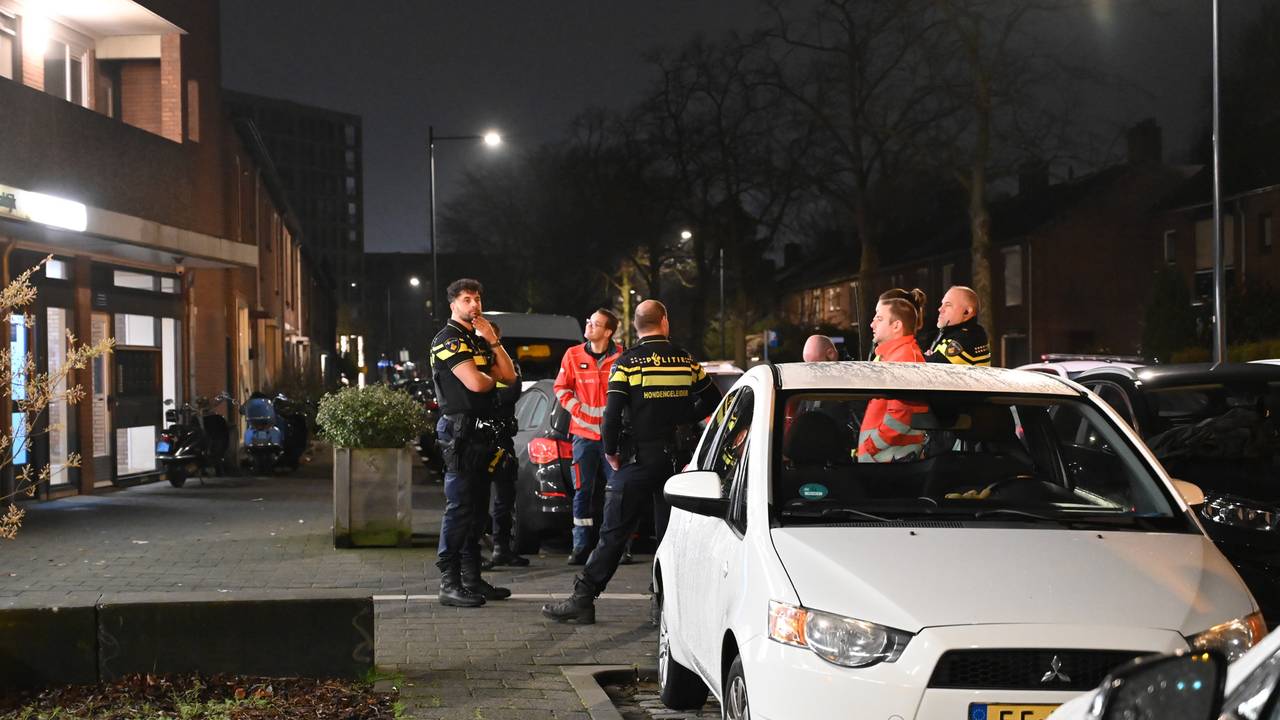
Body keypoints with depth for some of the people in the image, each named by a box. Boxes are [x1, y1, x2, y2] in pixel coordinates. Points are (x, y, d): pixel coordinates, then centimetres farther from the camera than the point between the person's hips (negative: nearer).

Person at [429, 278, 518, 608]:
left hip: (481, 432, 9)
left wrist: (493, 341, 2)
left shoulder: (479, 341, 21)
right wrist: (492, 379, 2)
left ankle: (471, 578, 18)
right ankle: (449, 584, -9)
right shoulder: (449, 339, -8)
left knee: (475, 508, 12)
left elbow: (509, 375, 11)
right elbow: (476, 383, -20)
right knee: (459, 508, -10)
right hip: (460, 429, -9)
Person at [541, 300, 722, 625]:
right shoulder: (685, 361, 6)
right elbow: (712, 399, 15)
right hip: (676, 458, 3)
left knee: (614, 533, -2)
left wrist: (610, 451, -1)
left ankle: (583, 600, -1)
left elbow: (612, 414, -13)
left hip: (639, 460, -3)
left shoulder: (627, 363, -7)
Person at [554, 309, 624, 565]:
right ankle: (582, 546, 6)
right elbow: (561, 387, 9)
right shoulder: (573, 355, 3)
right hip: (584, 433, 1)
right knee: (583, 491, 2)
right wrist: (578, 409, -3)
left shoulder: (621, 358, -3)